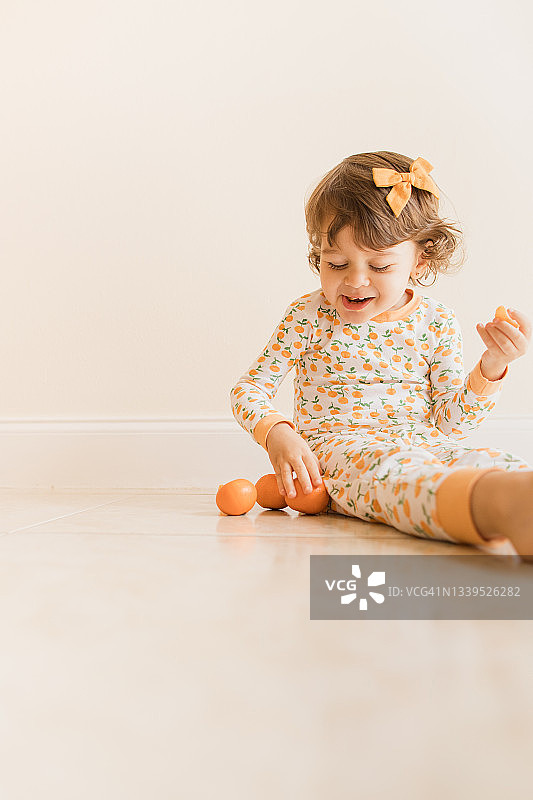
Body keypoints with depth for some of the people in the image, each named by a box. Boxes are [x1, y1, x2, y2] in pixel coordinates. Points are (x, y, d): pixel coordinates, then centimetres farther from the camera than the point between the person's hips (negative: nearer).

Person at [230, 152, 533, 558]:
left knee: (484, 460, -29)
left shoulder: (437, 323, 7)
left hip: (423, 446, 5)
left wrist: (491, 369, -10)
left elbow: (451, 423, 7)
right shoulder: (308, 317, 1)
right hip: (335, 445, -4)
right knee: (389, 468, -41)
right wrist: (277, 434, -18)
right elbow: (249, 388, 3)